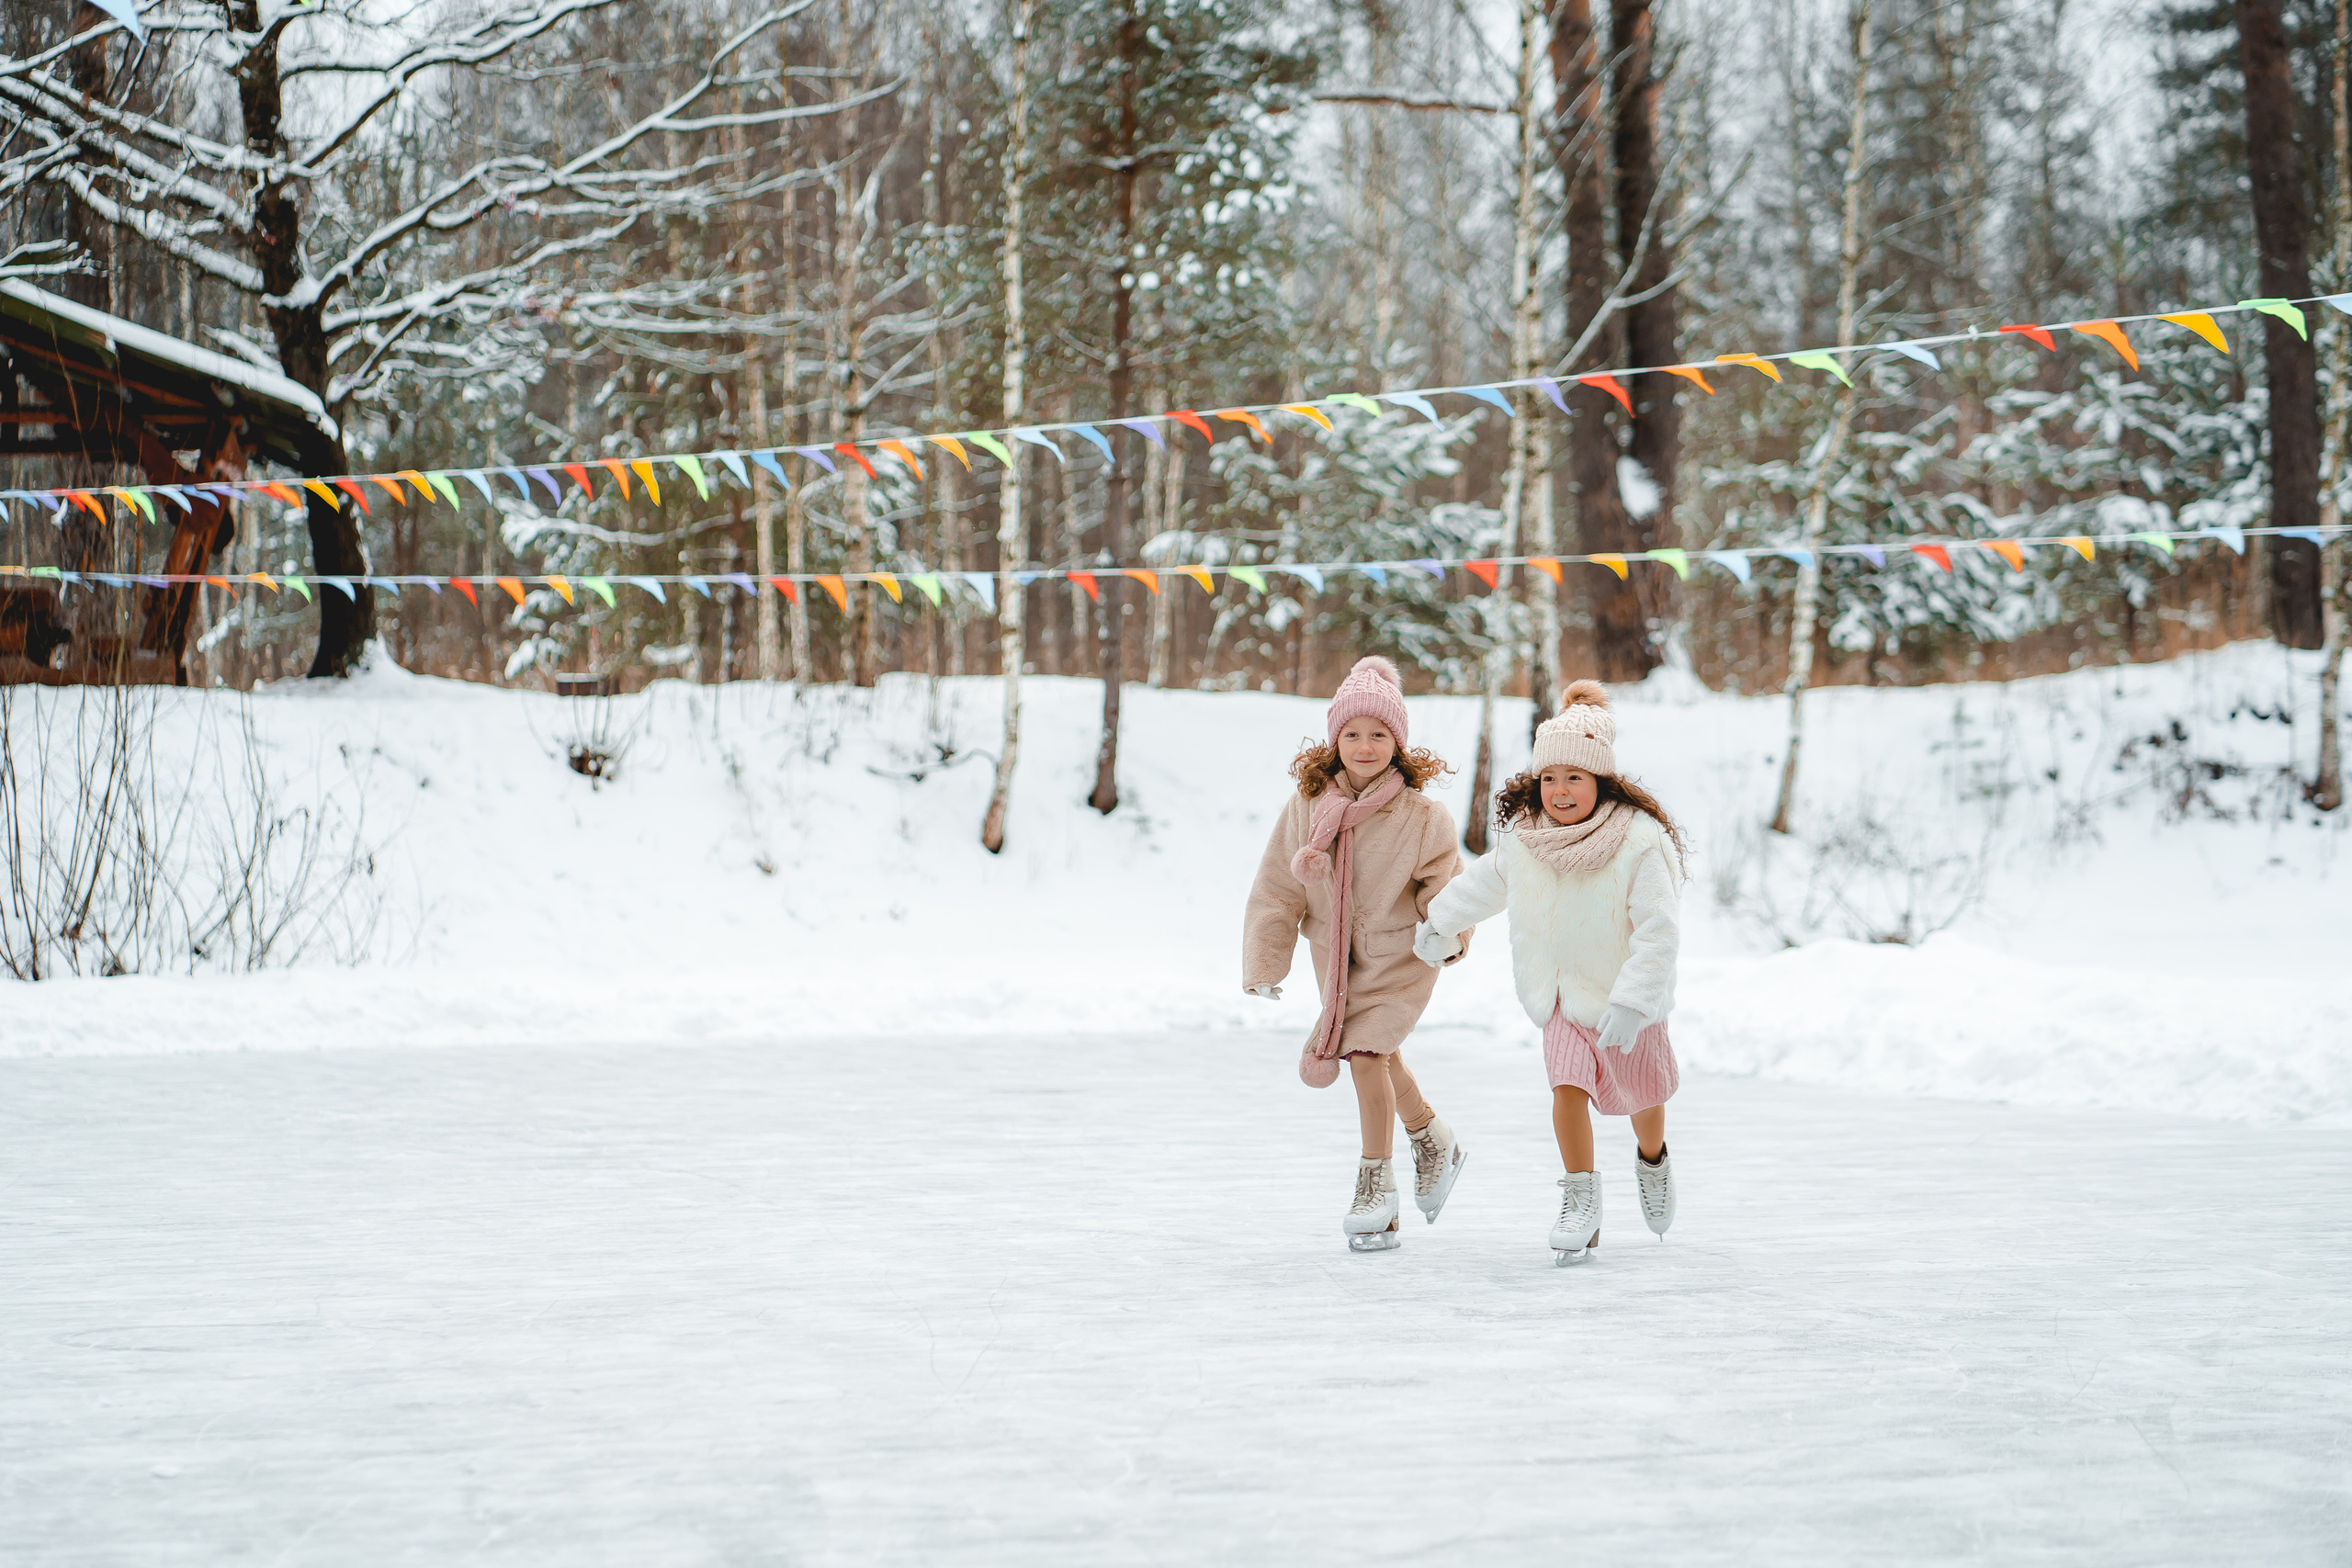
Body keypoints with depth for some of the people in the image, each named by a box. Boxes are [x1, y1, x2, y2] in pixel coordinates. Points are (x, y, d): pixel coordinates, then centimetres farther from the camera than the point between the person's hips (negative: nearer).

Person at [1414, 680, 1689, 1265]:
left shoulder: (1639, 841, -23)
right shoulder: (1525, 840, -7)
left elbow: (1659, 931, -25)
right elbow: (1484, 884, 15)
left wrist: (1632, 1002, -32)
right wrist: (1438, 924, 27)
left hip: (1626, 996, -2)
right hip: (1561, 995, 2)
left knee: (1640, 1093, 15)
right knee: (1568, 1086, -16)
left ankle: (1653, 1164, 47)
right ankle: (1581, 1204, -9)